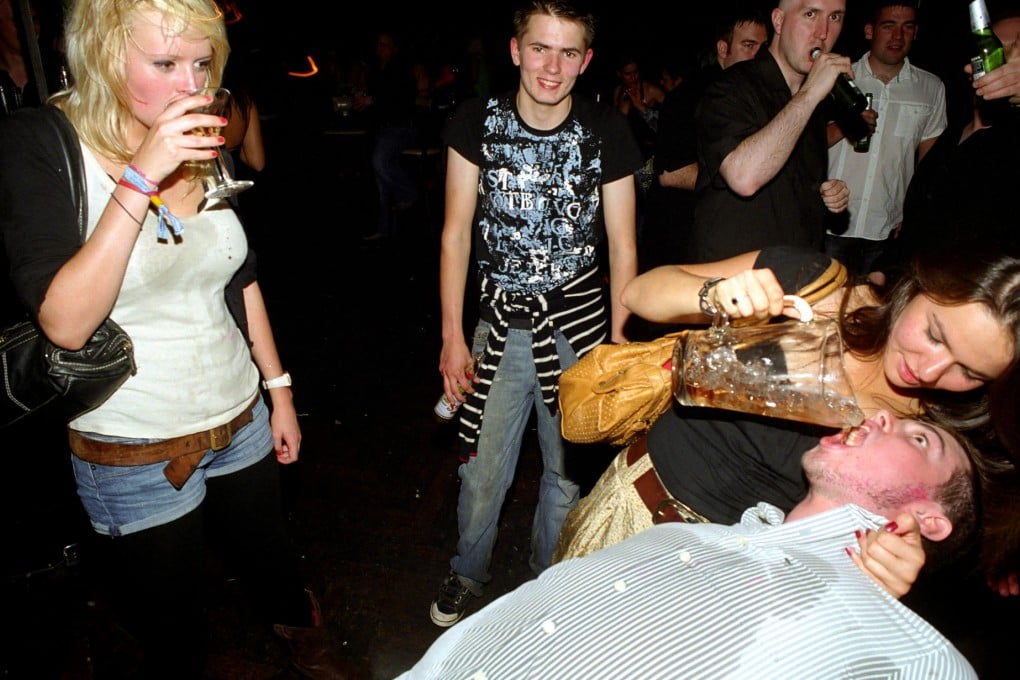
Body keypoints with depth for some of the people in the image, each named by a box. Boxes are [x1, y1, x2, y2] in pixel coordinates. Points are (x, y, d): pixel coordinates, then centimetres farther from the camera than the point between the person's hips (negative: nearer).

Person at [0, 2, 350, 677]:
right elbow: (64, 323, -27)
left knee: (270, 561, 27)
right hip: (133, 455, -4)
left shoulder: (203, 143, 1)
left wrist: (279, 389, 10)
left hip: (242, 421, 5)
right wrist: (139, 179, -32)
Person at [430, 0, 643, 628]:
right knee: (482, 471, 12)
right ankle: (469, 574, 42)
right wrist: (452, 335, -3)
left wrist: (618, 345, -3)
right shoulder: (478, 123, -6)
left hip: (578, 325, 0)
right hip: (500, 325, 1)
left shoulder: (607, 133, -7)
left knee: (569, 470, 15)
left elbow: (622, 249, -2)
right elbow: (456, 235, -1)